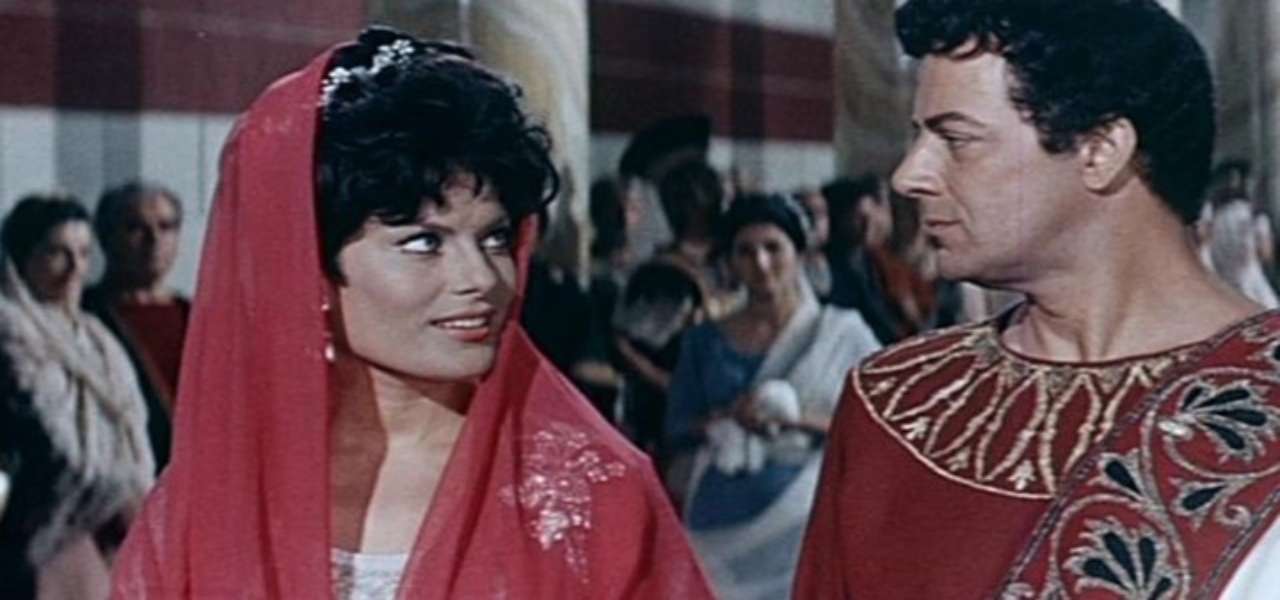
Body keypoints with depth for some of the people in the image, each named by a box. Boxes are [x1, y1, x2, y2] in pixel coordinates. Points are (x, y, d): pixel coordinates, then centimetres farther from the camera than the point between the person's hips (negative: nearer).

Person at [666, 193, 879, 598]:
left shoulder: (842, 333, 5)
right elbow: (676, 433, 9)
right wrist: (728, 418, -10)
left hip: (808, 524, -2)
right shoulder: (705, 342, 11)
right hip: (725, 530, 2)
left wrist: (805, 420, -13)